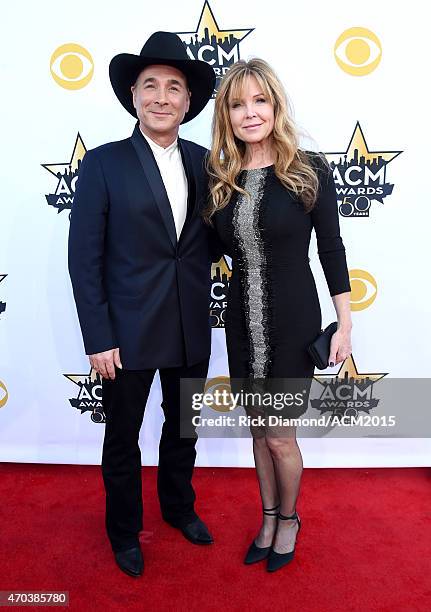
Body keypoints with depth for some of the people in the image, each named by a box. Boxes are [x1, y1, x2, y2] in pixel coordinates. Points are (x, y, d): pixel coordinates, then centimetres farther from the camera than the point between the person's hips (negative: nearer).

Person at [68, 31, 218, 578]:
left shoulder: (202, 162, 4)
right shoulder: (103, 163, -8)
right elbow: (84, 256, -10)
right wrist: (98, 338, -13)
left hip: (191, 328, 4)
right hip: (129, 330, -4)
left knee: (183, 427, 22)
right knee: (122, 438, 14)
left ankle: (179, 506, 48)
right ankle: (124, 531, 40)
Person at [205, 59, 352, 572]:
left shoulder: (309, 170, -9)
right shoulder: (221, 179, 2)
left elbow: (331, 247, -6)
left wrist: (345, 323, -5)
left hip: (292, 319, -4)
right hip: (242, 320, 4)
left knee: (279, 435, 6)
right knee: (258, 427, 17)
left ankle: (288, 518, 36)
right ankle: (269, 517, 40)